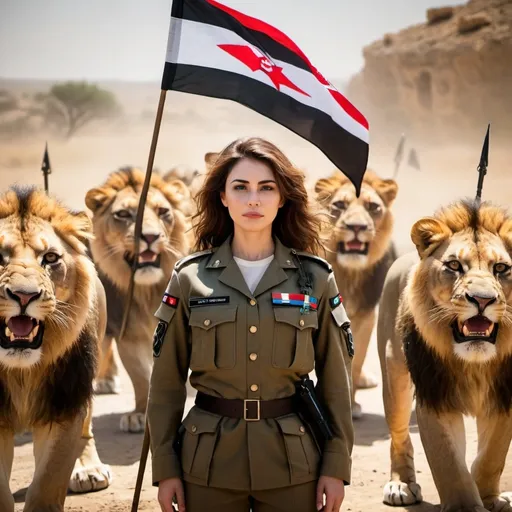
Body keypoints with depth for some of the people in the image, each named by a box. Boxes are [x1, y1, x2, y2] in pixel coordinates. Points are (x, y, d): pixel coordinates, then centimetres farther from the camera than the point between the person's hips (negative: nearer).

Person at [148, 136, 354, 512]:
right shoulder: (190, 278, 0)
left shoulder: (314, 277, 1)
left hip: (292, 459, 0)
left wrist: (337, 464, 0)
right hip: (209, 459, 0)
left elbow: (335, 380, 4)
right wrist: (165, 466, -1)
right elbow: (167, 381, 3)